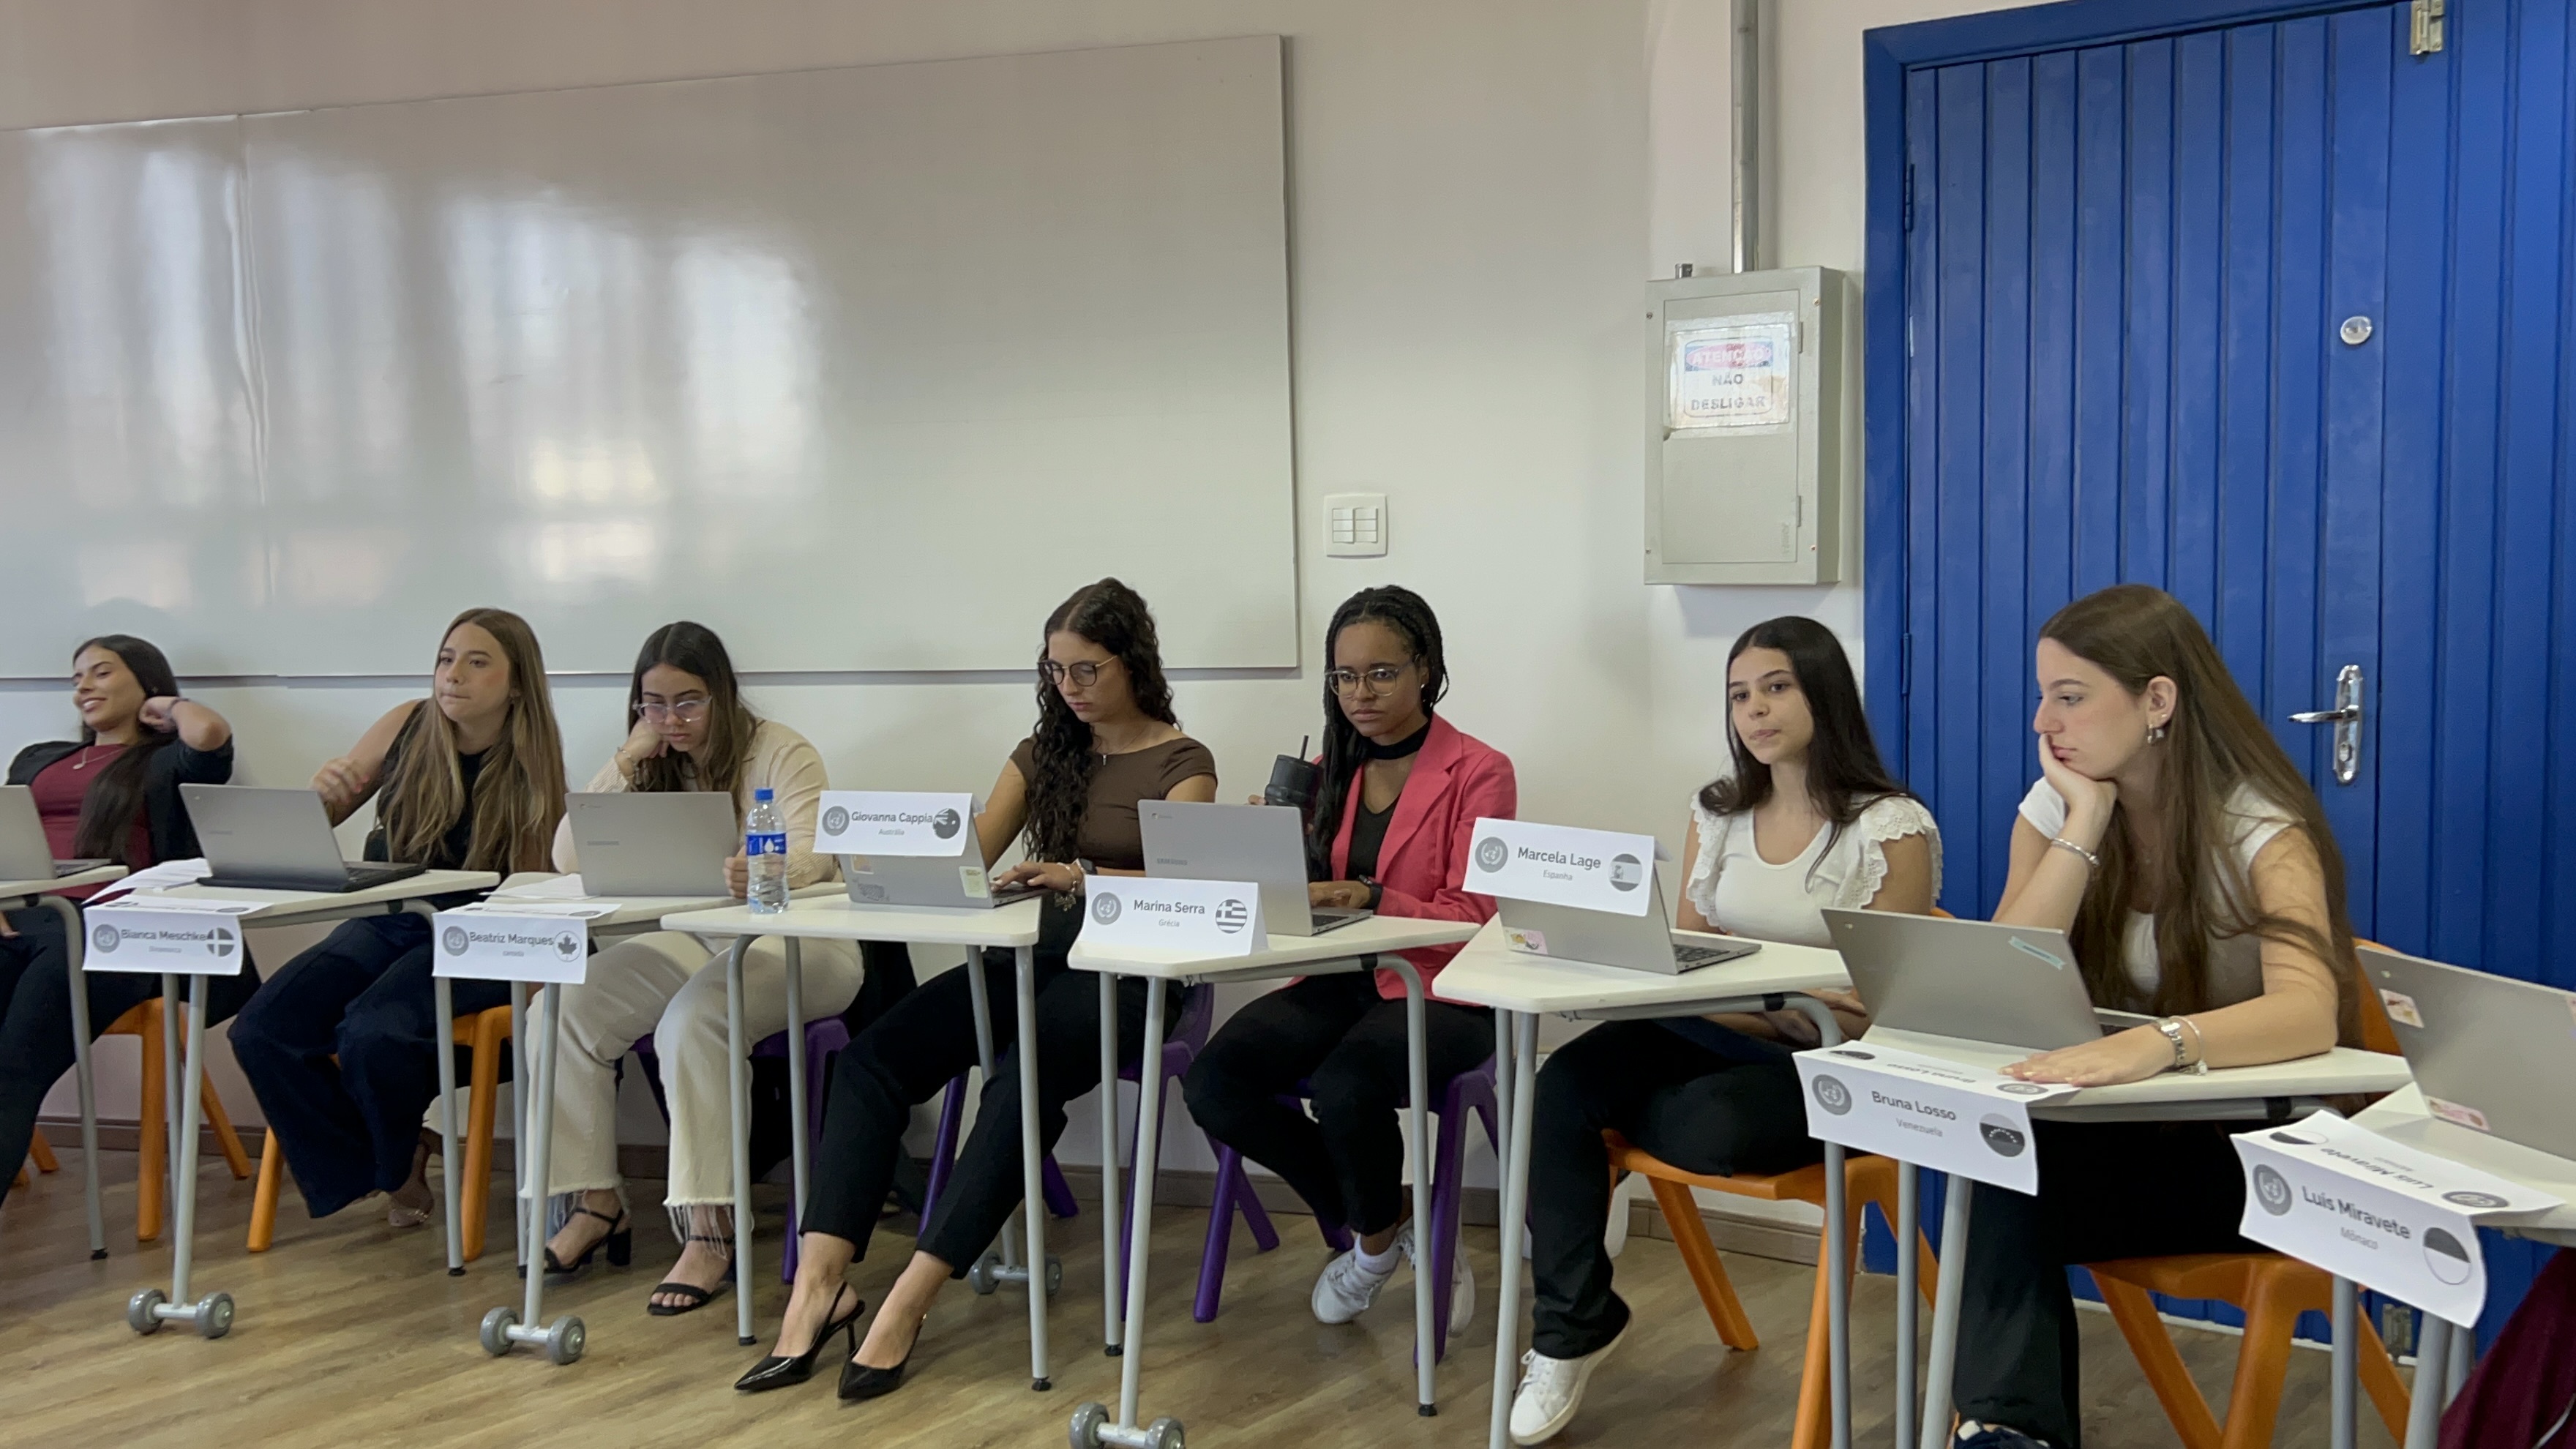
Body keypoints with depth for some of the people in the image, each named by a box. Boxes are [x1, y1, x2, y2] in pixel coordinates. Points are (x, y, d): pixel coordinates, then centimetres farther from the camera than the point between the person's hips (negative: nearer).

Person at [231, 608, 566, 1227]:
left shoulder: (532, 766, -7)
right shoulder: (408, 727, 2)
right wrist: (322, 794, -11)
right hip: (383, 924, 4)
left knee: (372, 1033, -31)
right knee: (261, 1030, -18)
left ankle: (398, 1162, 5)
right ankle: (387, 1169, 3)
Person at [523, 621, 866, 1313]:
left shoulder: (779, 752, -8)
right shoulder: (653, 767, 7)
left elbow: (816, 852, -24)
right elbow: (569, 860, -2)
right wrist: (628, 758, -7)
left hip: (795, 939, -5)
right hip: (698, 939, 6)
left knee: (690, 1020, -34)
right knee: (560, 1010, -17)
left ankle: (709, 1231, -28)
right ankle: (593, 1204, -4)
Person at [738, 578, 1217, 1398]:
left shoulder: (1181, 762, 1)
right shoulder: (1045, 751, 17)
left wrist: (1077, 875, -32)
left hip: (1125, 971, -5)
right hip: (1034, 957, 5)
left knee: (1022, 1082, -35)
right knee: (874, 1054, -21)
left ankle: (906, 1305, -33)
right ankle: (818, 1284, -29)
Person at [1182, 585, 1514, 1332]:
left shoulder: (1478, 772, -4)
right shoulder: (1331, 770, 12)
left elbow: (1472, 922, -10)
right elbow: (1301, 898, 10)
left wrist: (1368, 900, -25)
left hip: (1442, 992, -5)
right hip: (1343, 982, 6)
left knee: (1344, 1086, -35)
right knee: (1213, 1082, -20)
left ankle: (1377, 1235, 2)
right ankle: (1390, 1215, 3)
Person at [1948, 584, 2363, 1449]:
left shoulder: (2259, 828, -14)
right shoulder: (2055, 807, 1)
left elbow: (2309, 1012, -34)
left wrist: (2158, 1042, -53)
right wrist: (2088, 821, -18)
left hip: (2255, 1147, -4)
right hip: (2115, 1127, 4)